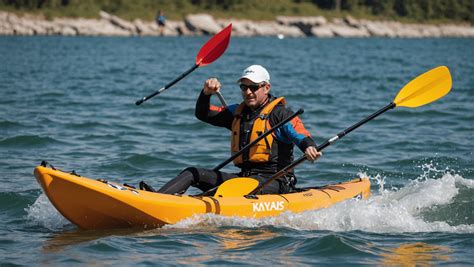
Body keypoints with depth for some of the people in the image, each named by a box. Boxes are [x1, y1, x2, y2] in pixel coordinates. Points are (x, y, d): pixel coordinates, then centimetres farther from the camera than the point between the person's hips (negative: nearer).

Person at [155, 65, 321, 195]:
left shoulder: (280, 114, -4)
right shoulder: (238, 112, 17)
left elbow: (301, 136, -17)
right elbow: (203, 114, 17)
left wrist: (309, 148, -41)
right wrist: (207, 93, -4)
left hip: (274, 182, -7)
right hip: (245, 176, 7)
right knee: (193, 173, -1)